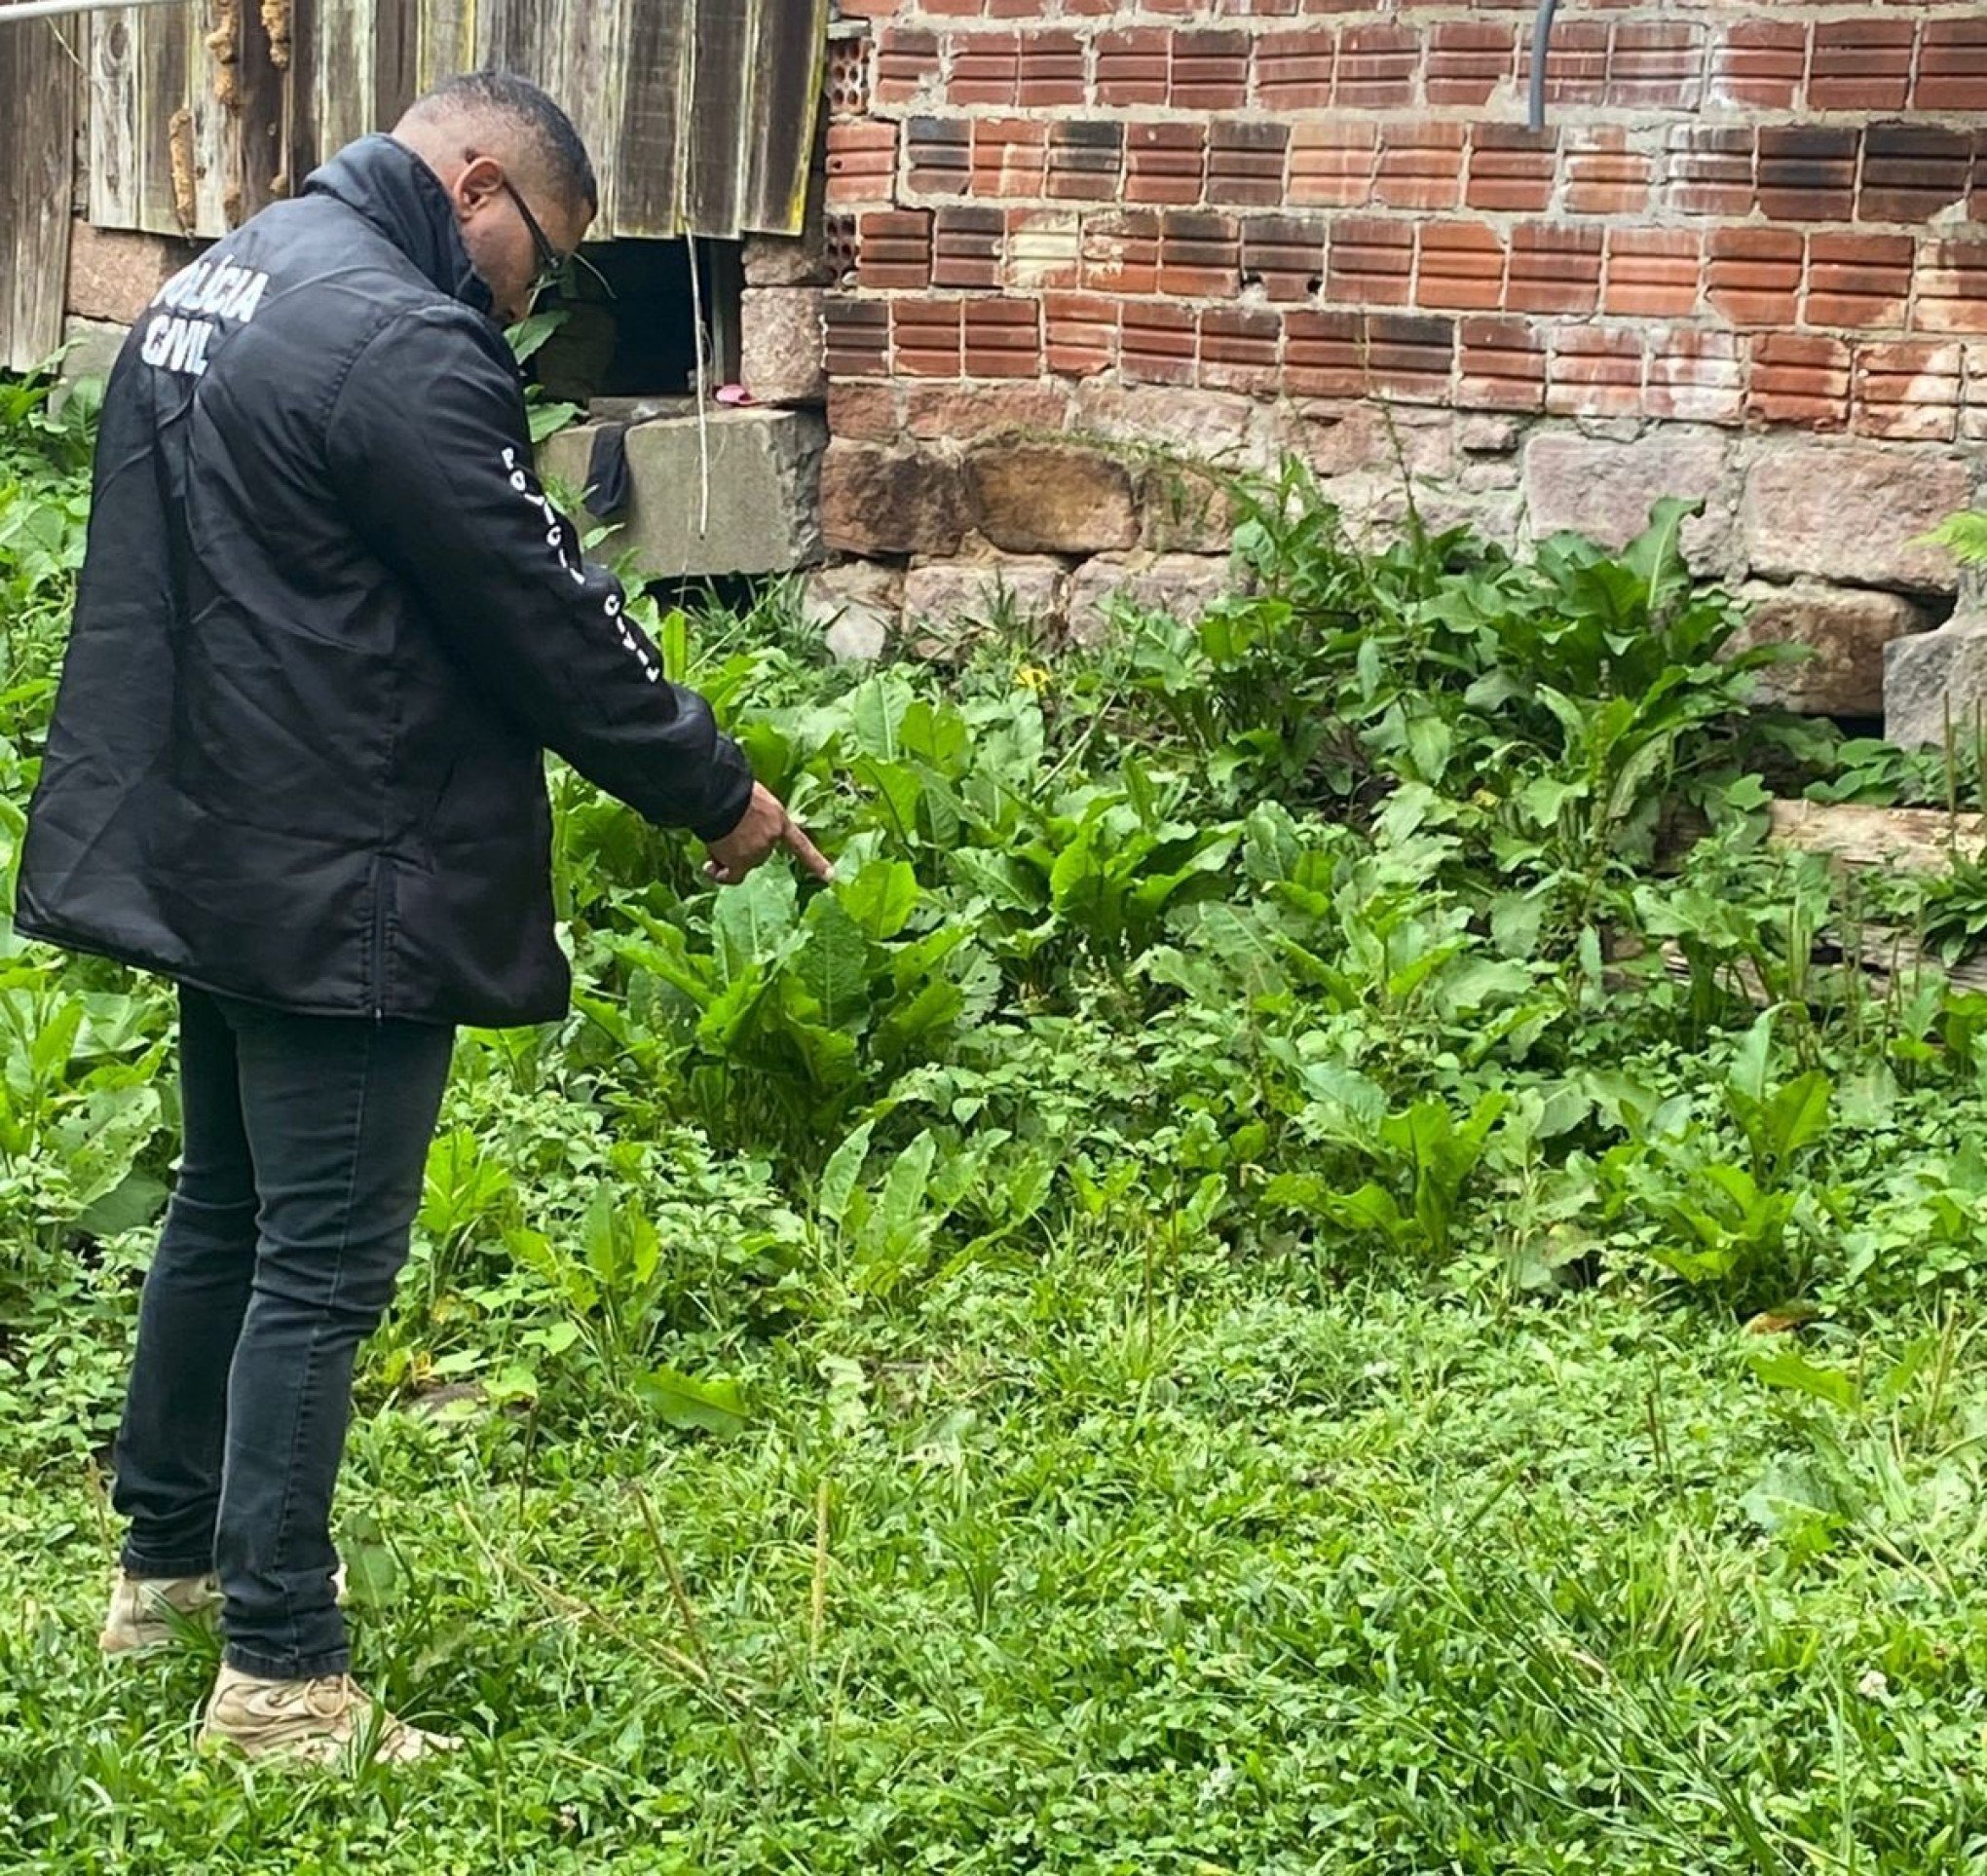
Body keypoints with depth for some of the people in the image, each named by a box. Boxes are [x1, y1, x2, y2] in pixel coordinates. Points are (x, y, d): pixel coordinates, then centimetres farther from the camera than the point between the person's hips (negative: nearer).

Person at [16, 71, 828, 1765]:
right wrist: (717, 796, -5)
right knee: (322, 1267, -4)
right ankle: (279, 1675, 2)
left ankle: (170, 1561, 34)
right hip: (343, 891, -10)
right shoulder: (402, 340, -20)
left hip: (207, 850, 10)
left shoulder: (211, 289, 12)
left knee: (224, 1211, 21)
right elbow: (549, 612, -17)